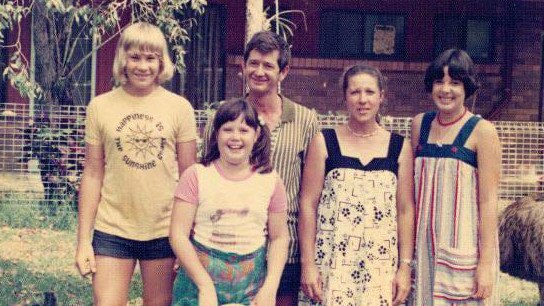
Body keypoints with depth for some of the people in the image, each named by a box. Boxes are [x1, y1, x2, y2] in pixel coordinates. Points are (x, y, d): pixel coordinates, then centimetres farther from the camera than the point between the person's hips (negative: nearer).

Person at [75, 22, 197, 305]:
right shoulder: (100, 107, 0)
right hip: (112, 231, 0)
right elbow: (92, 175, 3)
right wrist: (83, 239, 1)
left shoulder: (180, 108, -1)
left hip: (164, 230, 0)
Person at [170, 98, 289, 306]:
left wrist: (270, 288, -6)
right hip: (200, 275, -1)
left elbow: (279, 238, 6)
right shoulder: (197, 176, -3)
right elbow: (178, 235, -6)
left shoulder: (270, 181, 3)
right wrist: (206, 286, -13)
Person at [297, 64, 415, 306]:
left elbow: (405, 210, 6)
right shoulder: (324, 142, 2)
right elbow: (308, 204, 0)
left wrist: (405, 266, 1)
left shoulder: (400, 147, 6)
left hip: (381, 266, 1)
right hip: (331, 264, -1)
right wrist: (307, 263, -5)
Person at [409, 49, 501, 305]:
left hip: (464, 244, -4)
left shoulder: (482, 131, -7)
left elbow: (488, 201, -10)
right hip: (425, 243, 4)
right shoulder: (420, 125, 7)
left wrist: (486, 262, -13)